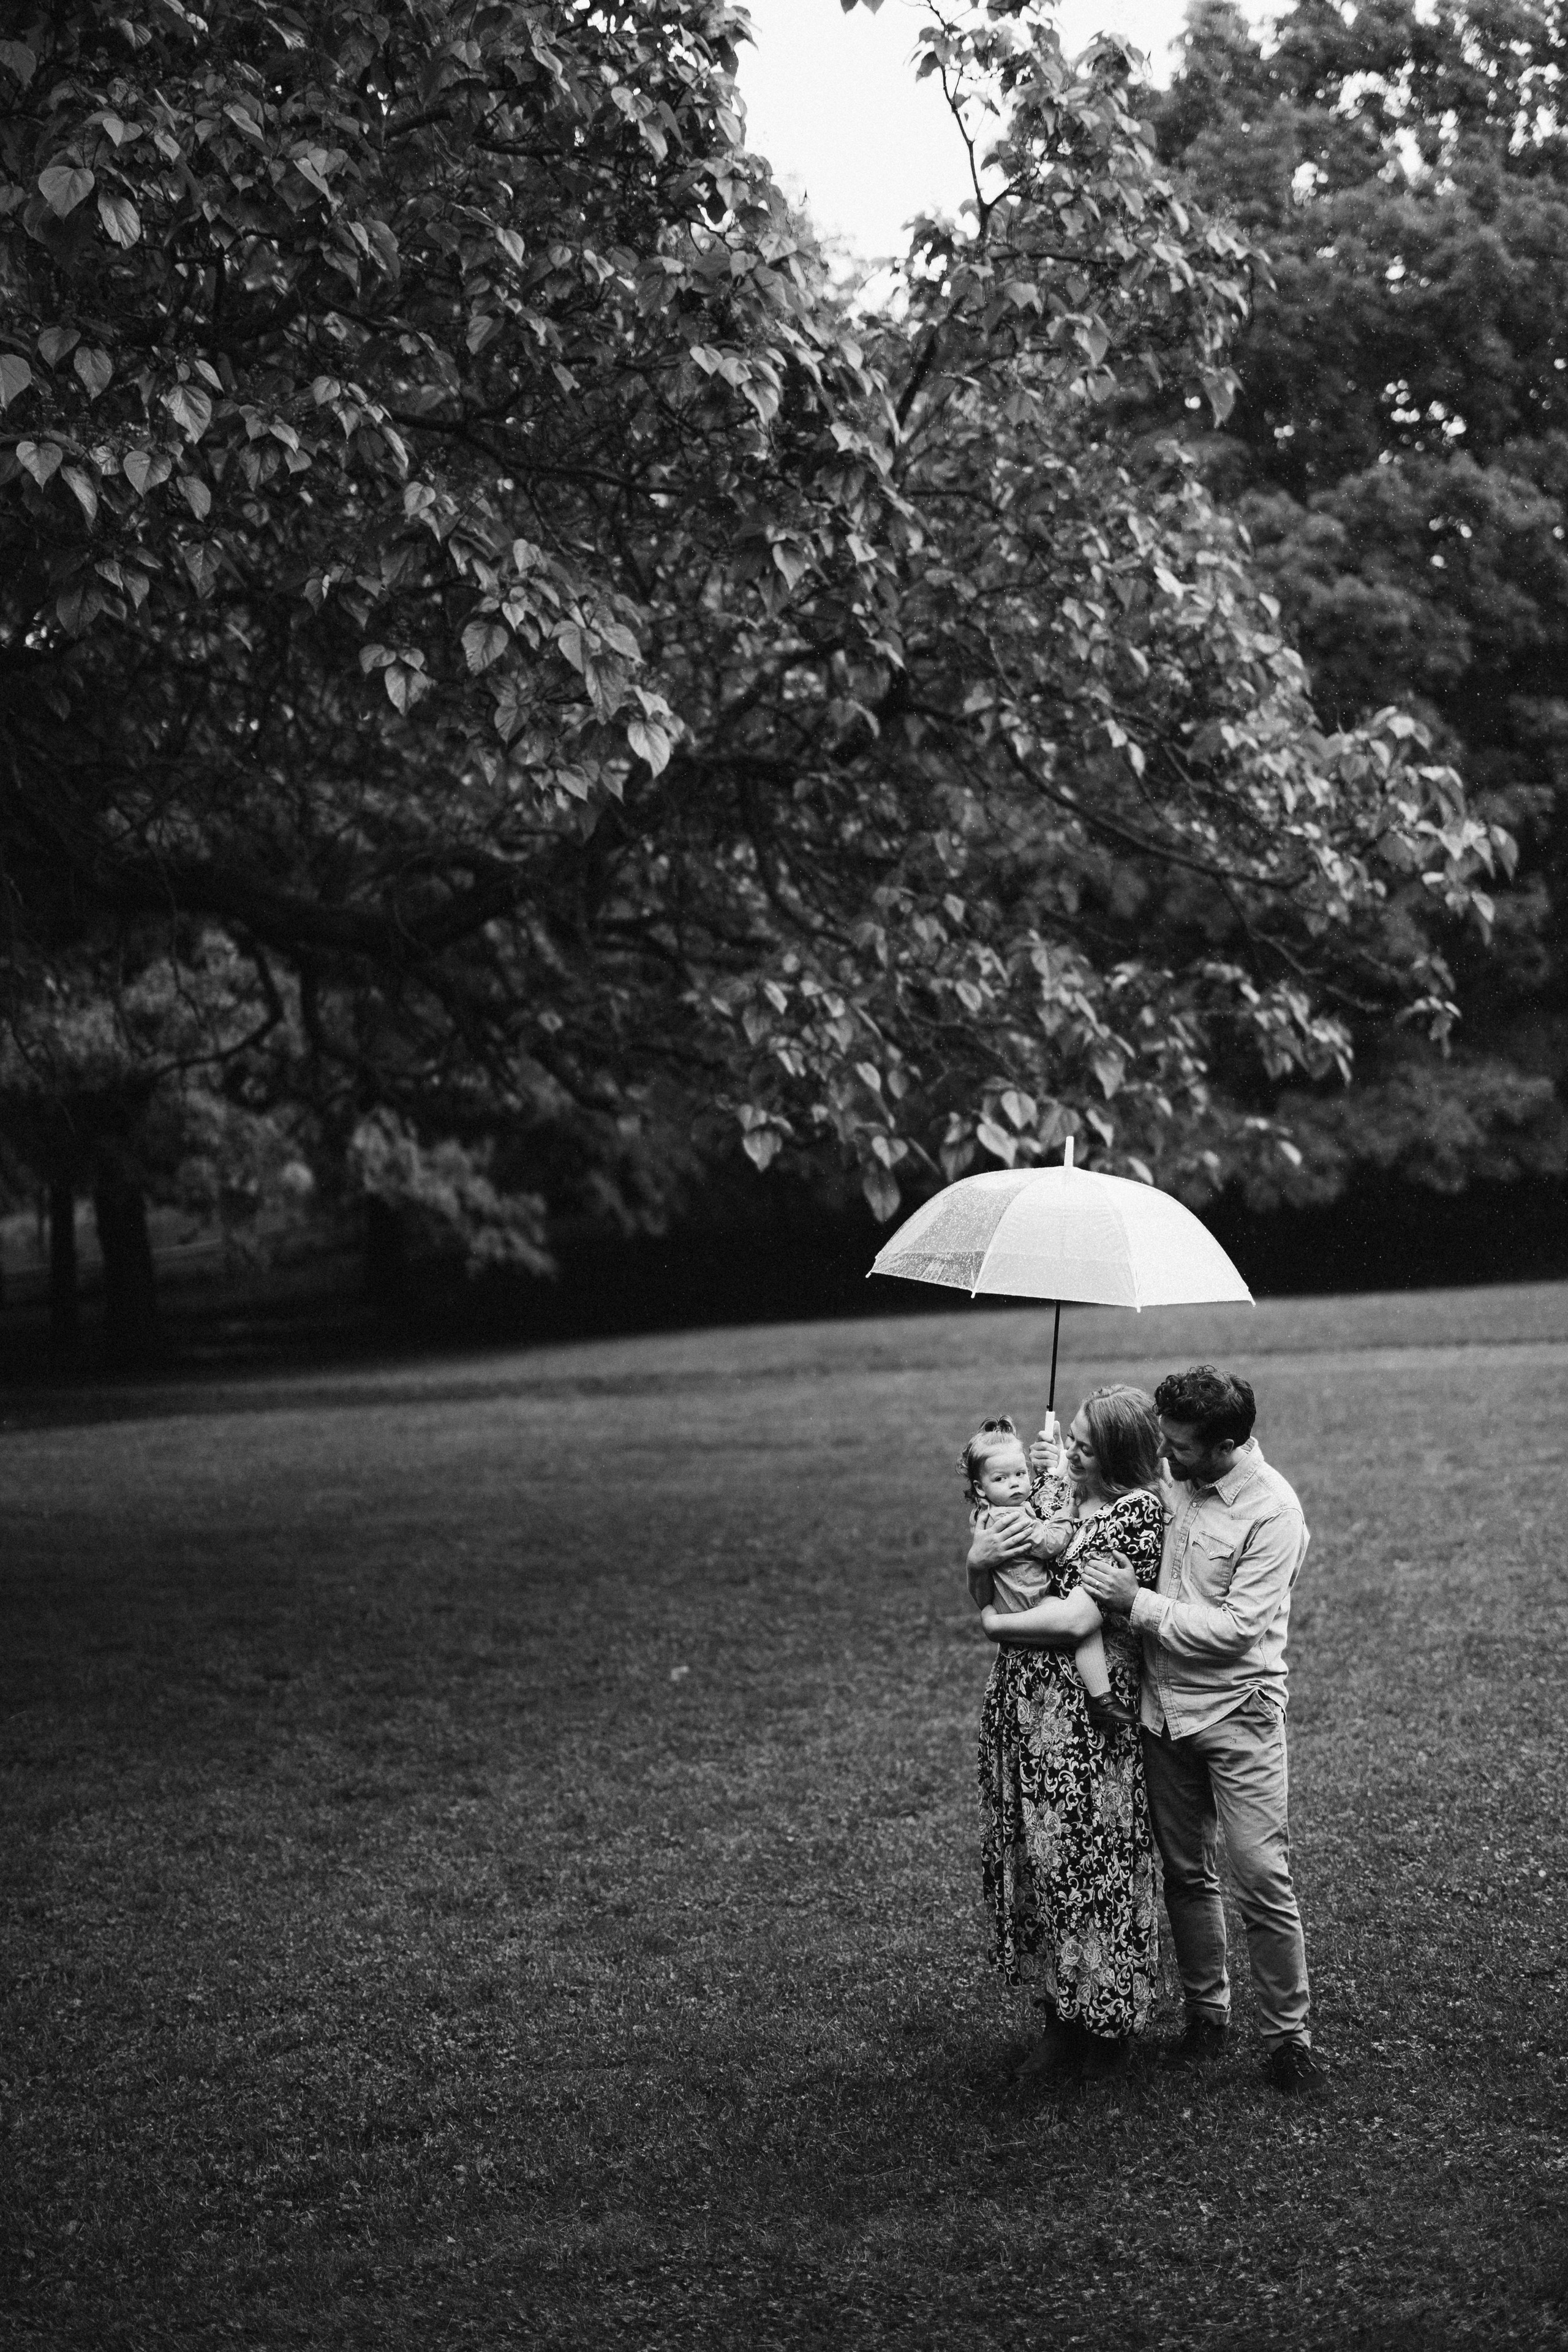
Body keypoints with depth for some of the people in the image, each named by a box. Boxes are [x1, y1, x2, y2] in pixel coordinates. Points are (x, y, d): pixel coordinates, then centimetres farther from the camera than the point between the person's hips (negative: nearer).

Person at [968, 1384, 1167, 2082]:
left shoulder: (1139, 1512, -12)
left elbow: (1077, 1618, -20)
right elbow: (984, 1598, 13)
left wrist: (995, 1624, -6)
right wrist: (979, 1561, -9)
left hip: (1087, 1714, -7)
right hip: (1020, 1706, 7)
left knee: (1090, 1862, 4)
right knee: (1032, 1860, 12)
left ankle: (1110, 2025, 20)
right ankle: (1060, 2016, 26)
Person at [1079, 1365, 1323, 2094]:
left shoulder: (1272, 1511, -17)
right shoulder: (1172, 1482, 2)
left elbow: (1237, 1628, -20)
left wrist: (1138, 1604, -18)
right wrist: (1120, 1581, 0)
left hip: (1237, 1713, -6)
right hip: (1164, 1706, 6)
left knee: (1263, 1881, -4)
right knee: (1185, 1874, 14)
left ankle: (1288, 2035, 8)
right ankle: (1206, 2013, 27)